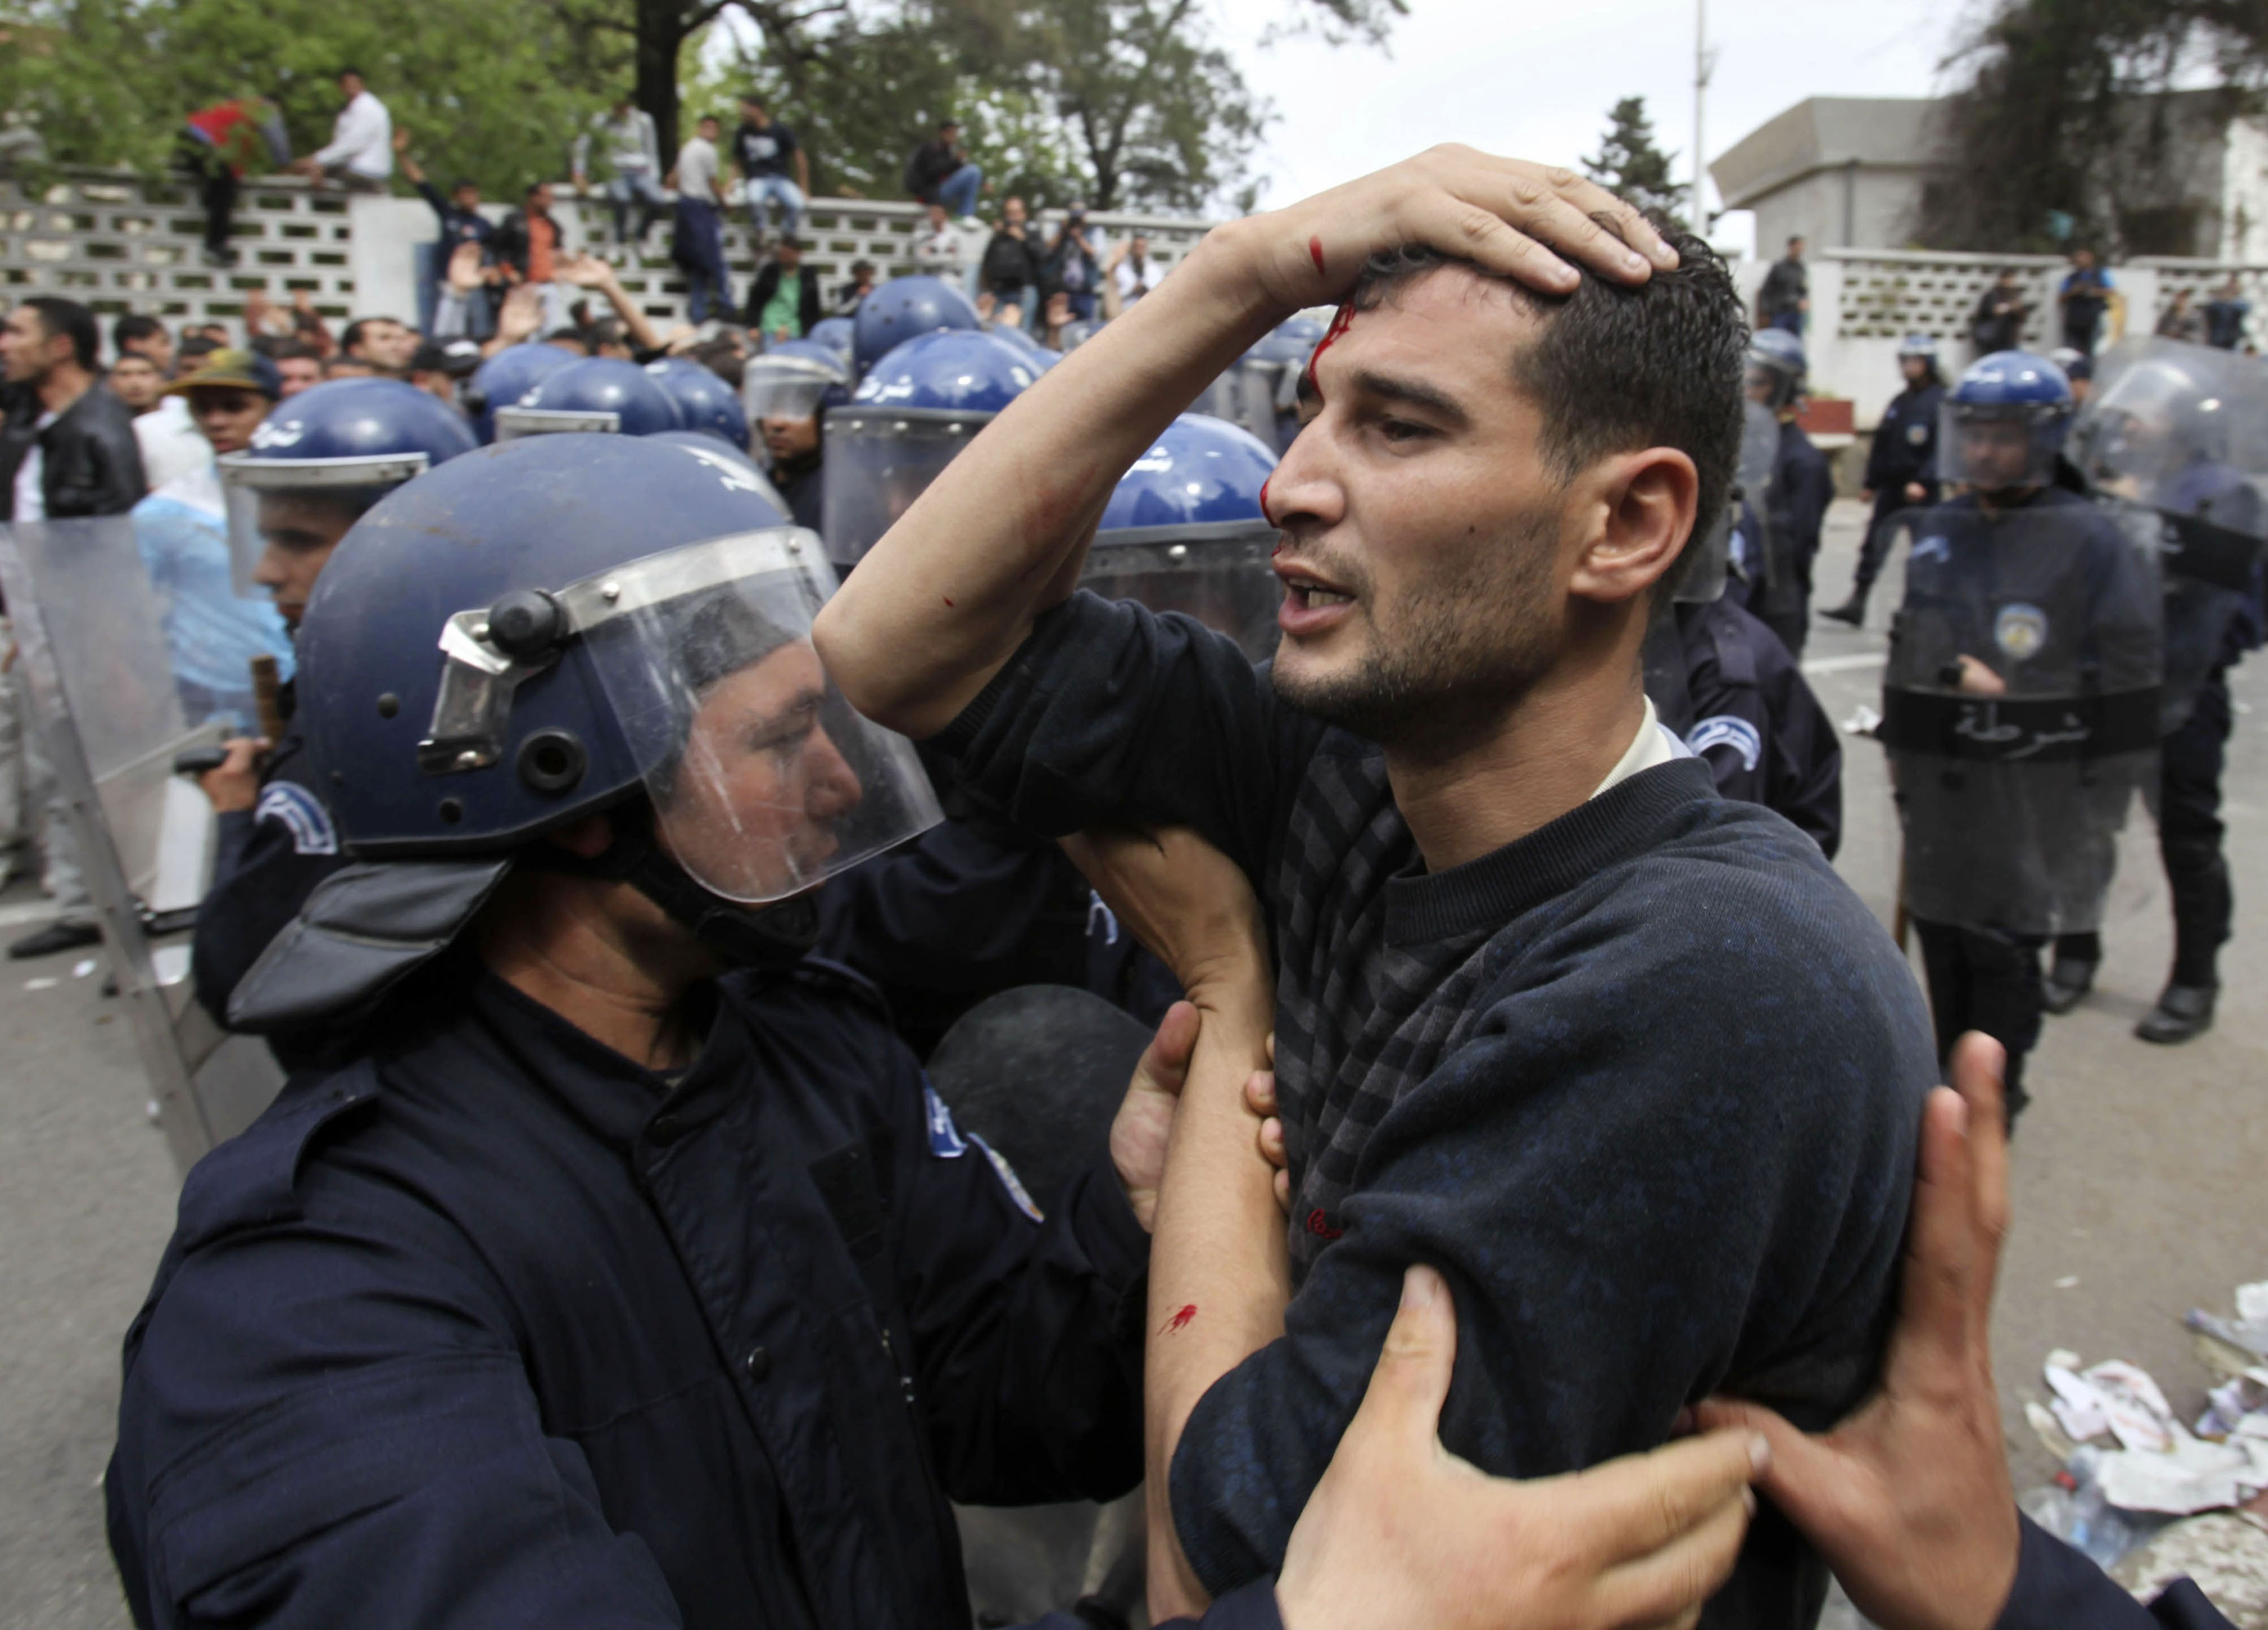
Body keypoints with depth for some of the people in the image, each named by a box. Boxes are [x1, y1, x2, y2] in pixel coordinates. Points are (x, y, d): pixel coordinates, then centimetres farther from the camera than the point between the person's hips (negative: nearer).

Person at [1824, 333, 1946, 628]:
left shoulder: (1942, 402, -8)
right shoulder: (1899, 403, 12)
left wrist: (1923, 481, -24)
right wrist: (1870, 484, 16)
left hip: (1923, 491, -6)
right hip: (1891, 487, 6)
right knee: (1874, 543, 1)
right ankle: (1857, 602, 2)